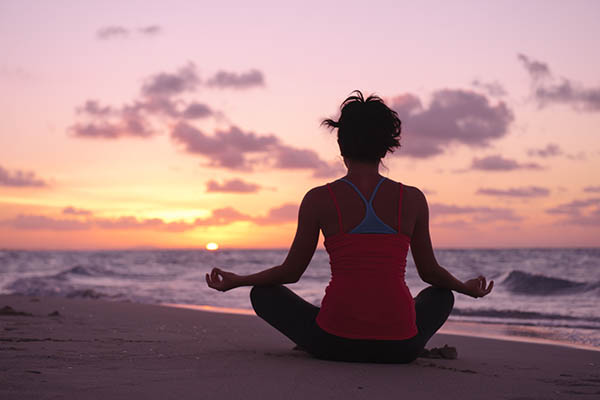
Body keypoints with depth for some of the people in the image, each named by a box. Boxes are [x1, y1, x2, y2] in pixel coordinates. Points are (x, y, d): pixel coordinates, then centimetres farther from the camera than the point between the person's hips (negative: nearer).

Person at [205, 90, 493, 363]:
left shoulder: (319, 199, -2)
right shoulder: (413, 199, 2)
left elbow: (291, 272, 7)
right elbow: (430, 272, 13)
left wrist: (235, 281, 25)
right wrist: (466, 288, 36)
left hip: (335, 344, -1)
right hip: (399, 347, 2)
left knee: (262, 293, 24)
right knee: (442, 295, 34)